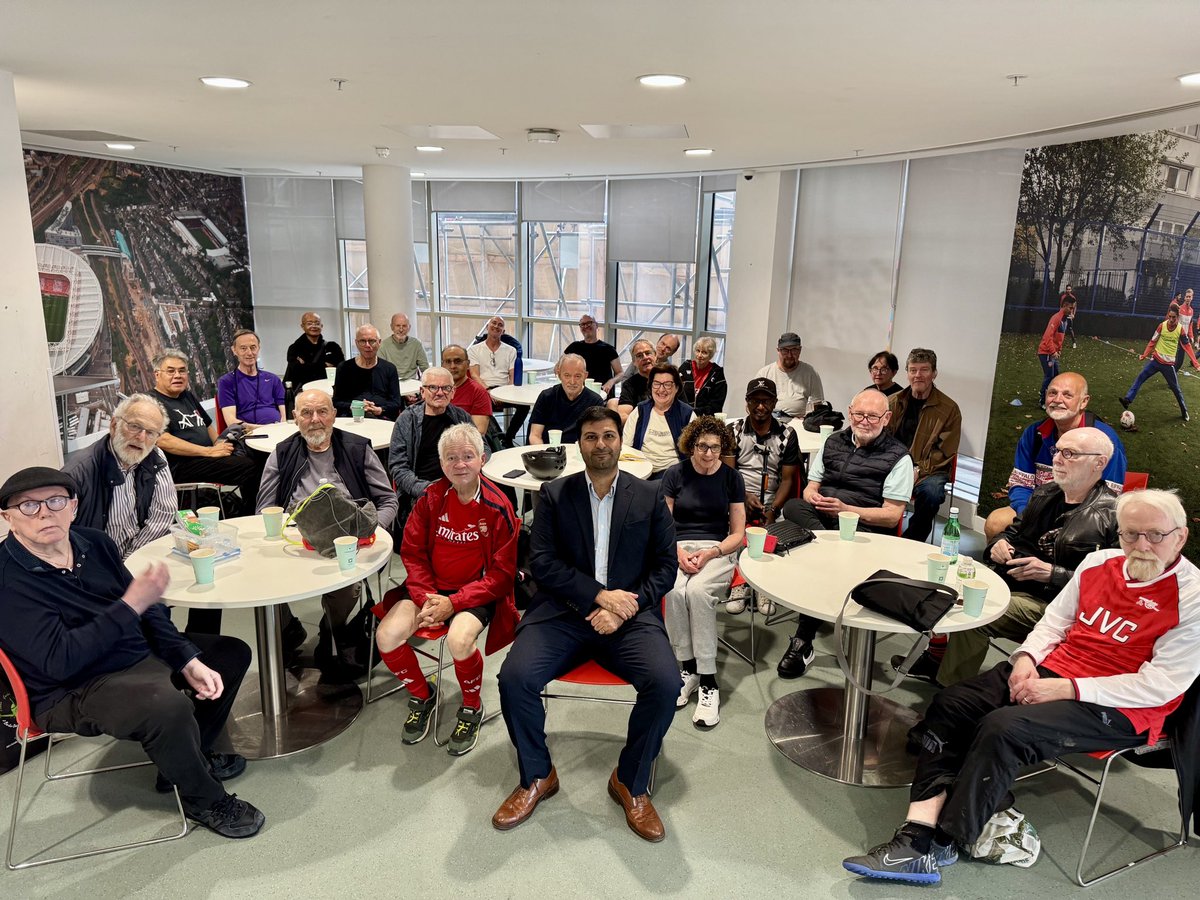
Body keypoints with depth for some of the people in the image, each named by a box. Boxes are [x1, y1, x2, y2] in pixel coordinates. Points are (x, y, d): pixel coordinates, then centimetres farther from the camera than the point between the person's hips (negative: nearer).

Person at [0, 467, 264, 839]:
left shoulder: (94, 542, -1)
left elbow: (147, 610, 6)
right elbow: (61, 660, -29)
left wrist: (189, 661, -4)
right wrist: (131, 605, -31)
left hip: (142, 654, 9)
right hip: (74, 690, -8)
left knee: (232, 653, 13)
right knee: (170, 706, -35)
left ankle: (187, 758, 26)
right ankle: (203, 800, -4)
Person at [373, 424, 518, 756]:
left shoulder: (497, 507, -12)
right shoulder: (431, 498, -2)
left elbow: (501, 573, -10)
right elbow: (412, 552, 4)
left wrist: (453, 603, -18)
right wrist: (425, 597, -12)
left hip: (476, 593, -4)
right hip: (431, 587, 4)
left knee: (459, 641, -33)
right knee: (386, 636, -18)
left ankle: (472, 708, 1)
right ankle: (421, 694, 14)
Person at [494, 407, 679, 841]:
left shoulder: (649, 496, 9)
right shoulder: (554, 495, 8)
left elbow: (665, 566, 5)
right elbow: (542, 562, -1)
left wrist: (621, 608, -10)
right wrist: (599, 594, -13)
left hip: (630, 613, 0)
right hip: (563, 611, 0)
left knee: (665, 683, -26)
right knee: (514, 677, -23)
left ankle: (631, 782, 2)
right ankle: (537, 776, 6)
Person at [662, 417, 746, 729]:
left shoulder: (731, 478, 7)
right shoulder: (675, 475, 7)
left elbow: (737, 534, 5)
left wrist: (708, 554, -12)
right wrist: (679, 552, -13)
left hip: (719, 550, -1)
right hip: (678, 548, 1)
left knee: (698, 590, -33)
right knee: (673, 590, -33)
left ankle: (708, 681, -26)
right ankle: (687, 668, -17)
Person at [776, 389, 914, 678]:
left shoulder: (898, 457, 3)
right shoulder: (833, 442, 18)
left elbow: (891, 516, -4)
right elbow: (810, 488, 18)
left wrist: (844, 509, -18)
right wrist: (813, 497, -9)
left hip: (866, 527, -4)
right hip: (819, 518, 4)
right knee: (792, 507, -30)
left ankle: (803, 641, -27)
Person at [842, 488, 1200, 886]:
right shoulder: (1099, 562, 6)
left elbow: (1161, 685, -16)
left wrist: (1067, 689, -20)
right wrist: (1027, 657, -5)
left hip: (1118, 707, -7)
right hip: (1051, 670, 7)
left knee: (1003, 728, -29)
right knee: (950, 705, -13)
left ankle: (941, 845, -16)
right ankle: (918, 833, -21)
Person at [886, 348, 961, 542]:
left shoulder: (949, 409, 2)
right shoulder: (893, 402, 12)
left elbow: (944, 453, -2)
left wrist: (918, 470, -16)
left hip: (928, 471, -2)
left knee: (931, 492, -35)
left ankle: (911, 542, -11)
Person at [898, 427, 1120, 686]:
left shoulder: (1111, 516, -14)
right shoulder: (1046, 492, 10)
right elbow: (1015, 530, 25)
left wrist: (1051, 573, -22)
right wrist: (1000, 543, 2)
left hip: (1048, 601, -8)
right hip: (1008, 579, 8)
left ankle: (950, 691, -6)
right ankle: (937, 653, 7)